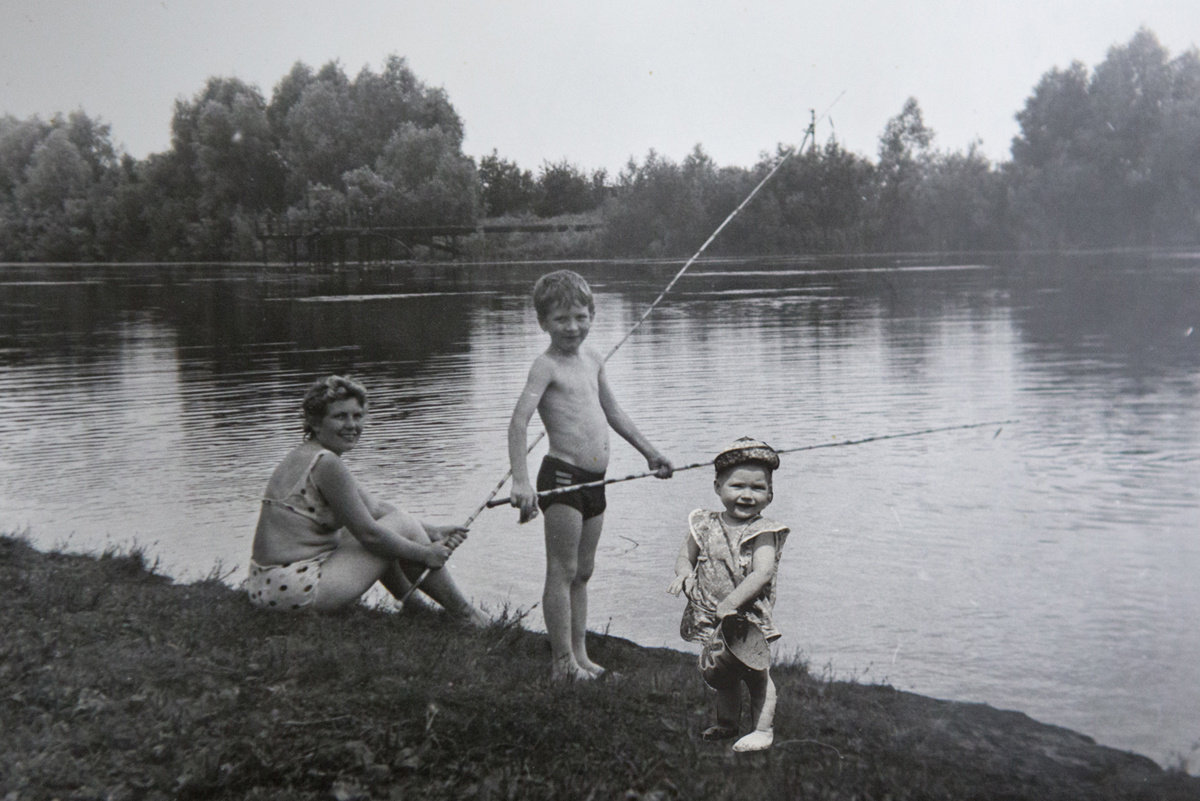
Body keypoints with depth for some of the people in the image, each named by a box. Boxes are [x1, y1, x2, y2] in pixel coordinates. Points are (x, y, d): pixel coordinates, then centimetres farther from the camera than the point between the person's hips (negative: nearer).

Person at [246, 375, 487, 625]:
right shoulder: (326, 463, -17)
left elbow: (374, 508, 17)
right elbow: (368, 534, -16)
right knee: (404, 525, -2)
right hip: (299, 592, -10)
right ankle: (466, 615, 8)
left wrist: (432, 532, 11)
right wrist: (425, 554, -3)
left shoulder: (305, 456, 14)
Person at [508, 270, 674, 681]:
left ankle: (580, 654, 22)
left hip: (594, 481, 8)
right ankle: (563, 663, 3)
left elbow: (613, 412, 24)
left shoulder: (592, 359, 13)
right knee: (562, 571, -2)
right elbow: (519, 421, -21)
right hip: (562, 477, -8)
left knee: (582, 571, 14)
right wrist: (520, 481, -32)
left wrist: (649, 451, 26)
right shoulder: (546, 366, -10)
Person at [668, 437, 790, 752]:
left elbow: (762, 573, -22)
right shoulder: (704, 525, 2)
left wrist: (730, 603, -30)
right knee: (721, 675, 20)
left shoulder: (763, 532, -12)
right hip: (710, 618, 5)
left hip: (748, 619, -5)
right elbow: (686, 554, 10)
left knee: (756, 673, 1)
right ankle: (726, 723, 39)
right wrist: (684, 573, -14)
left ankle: (763, 728, 17)